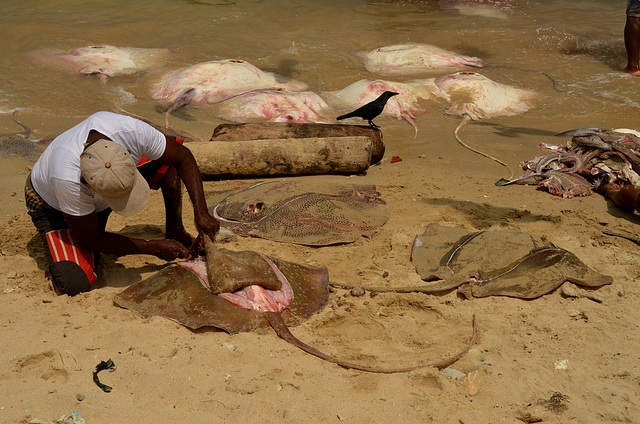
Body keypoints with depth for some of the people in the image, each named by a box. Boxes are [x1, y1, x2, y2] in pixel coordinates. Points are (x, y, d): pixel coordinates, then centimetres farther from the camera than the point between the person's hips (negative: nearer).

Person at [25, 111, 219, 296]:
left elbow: (184, 157, -17)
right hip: (53, 206, -4)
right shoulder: (68, 178, -44)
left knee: (170, 161, -17)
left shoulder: (132, 131, -36)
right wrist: (155, 248, -25)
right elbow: (91, 239, -27)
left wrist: (201, 213, -26)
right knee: (73, 284, -27)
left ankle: (175, 233, 0)